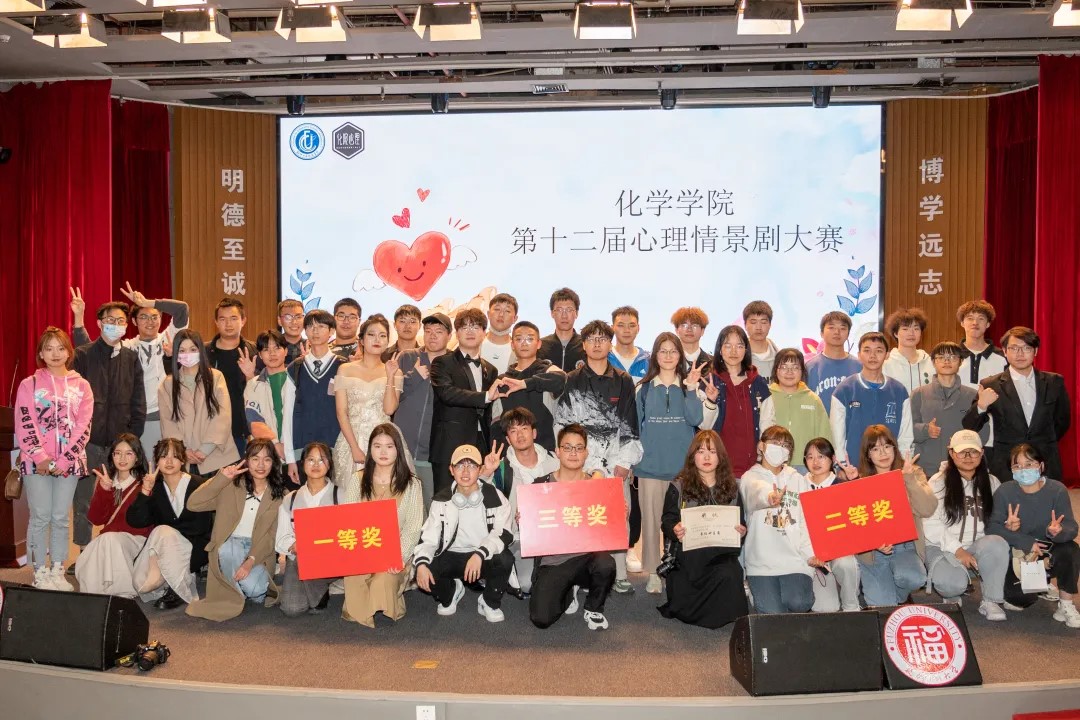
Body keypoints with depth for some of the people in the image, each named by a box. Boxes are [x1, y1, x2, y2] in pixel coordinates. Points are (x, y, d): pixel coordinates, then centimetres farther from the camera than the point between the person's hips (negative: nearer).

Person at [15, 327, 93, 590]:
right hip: (36, 463, -1)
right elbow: (24, 425, -3)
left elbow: (83, 427, 1)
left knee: (60, 518, 5)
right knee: (40, 517, 1)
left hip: (69, 462, 1)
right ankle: (40, 573, 10)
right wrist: (41, 458, -13)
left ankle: (58, 572, 14)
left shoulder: (81, 386, 7)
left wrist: (62, 461, -8)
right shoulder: (29, 384, 4)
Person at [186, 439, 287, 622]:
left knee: (255, 590, -28)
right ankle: (236, 595, -11)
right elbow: (192, 504, -13)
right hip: (229, 546, 0)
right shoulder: (231, 485, -2)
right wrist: (222, 478, -20)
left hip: (259, 552, 0)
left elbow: (271, 535, -5)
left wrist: (251, 560, -21)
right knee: (230, 546, -36)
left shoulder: (278, 495, 2)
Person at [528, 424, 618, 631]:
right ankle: (568, 592, 22)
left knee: (605, 564, -35)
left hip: (587, 556, 0)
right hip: (551, 561, 0)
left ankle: (593, 609, 1)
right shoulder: (541, 485, 0)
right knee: (541, 619, -16)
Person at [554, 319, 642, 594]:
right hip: (584, 462, -2)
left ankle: (619, 574, 11)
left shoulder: (623, 381, 12)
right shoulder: (572, 381, 5)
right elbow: (563, 424, 0)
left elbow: (630, 426, 11)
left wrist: (624, 462, 0)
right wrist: (588, 464, -6)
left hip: (617, 463, 2)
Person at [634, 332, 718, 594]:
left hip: (683, 465, 0)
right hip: (650, 465, 0)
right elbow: (634, 425, 12)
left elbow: (697, 420, -8)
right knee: (652, 518, 2)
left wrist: (691, 389, -19)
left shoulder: (691, 386, 6)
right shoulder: (644, 389, 8)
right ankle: (653, 573, 11)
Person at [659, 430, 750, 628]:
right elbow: (667, 521, 1)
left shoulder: (731, 487, 13)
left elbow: (741, 522, 15)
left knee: (728, 576, -33)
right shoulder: (679, 487, 4)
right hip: (690, 551, -2)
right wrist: (675, 530, -22)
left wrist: (742, 530, -9)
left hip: (722, 552, 2)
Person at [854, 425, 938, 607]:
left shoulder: (912, 473, 7)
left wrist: (909, 479, -18)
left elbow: (928, 509, -9)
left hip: (905, 546, 1)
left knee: (912, 578, -32)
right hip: (872, 550, 0)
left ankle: (899, 597, 5)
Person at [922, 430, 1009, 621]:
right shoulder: (938, 483, -2)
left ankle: (990, 601, -13)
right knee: (951, 583, -33)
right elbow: (930, 524, -9)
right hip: (943, 547, -3)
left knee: (997, 544, -32)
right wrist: (957, 550, -16)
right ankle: (952, 597, 7)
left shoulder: (991, 482, 11)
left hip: (978, 546, 3)